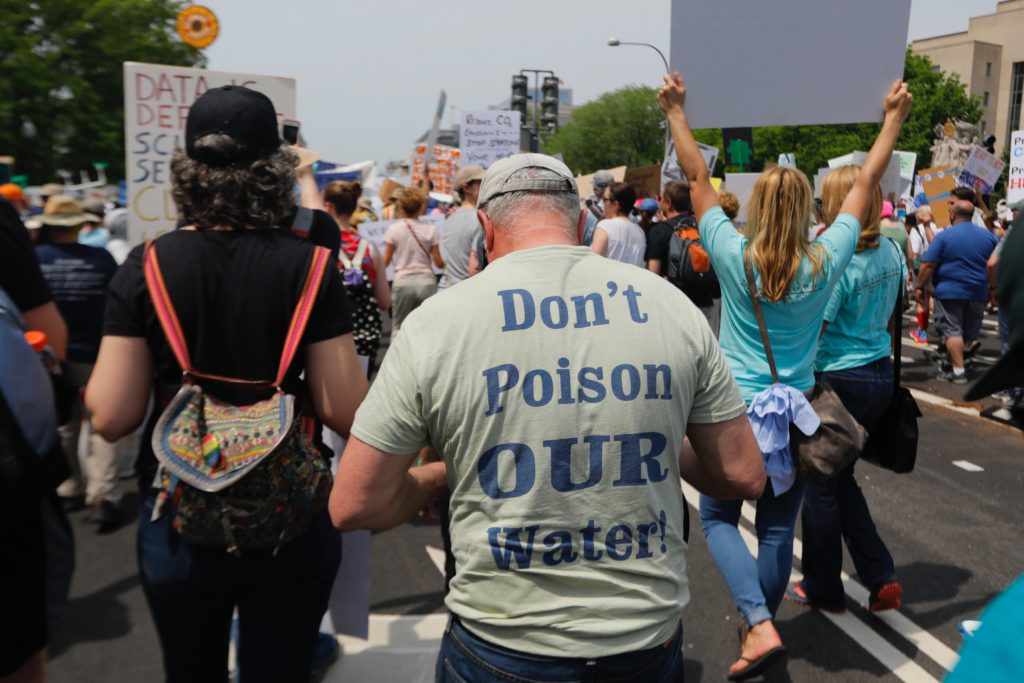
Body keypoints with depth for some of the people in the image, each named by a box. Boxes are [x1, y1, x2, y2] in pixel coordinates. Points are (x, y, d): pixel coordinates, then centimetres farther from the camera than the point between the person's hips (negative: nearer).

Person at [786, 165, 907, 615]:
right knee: (842, 479, 21)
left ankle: (823, 590, 23)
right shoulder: (891, 251, 3)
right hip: (881, 374, 8)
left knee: (821, 486, 8)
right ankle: (881, 578, 22)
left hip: (840, 380, -8)